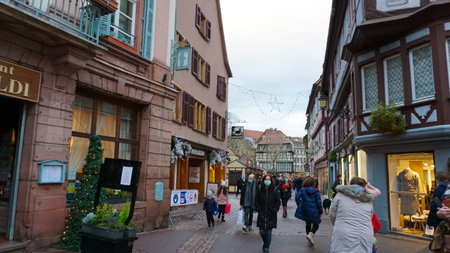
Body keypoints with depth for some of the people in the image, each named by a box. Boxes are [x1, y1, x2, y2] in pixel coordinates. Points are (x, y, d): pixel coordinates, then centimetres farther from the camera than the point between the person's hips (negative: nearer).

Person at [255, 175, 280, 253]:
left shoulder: (275, 191, -2)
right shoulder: (260, 190, 2)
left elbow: (277, 202, 1)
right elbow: (257, 201, 8)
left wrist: (274, 211, -7)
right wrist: (259, 210, -3)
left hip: (271, 216, -1)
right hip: (262, 215, 1)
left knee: (269, 232, 1)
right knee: (262, 232, 1)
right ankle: (266, 243, 30)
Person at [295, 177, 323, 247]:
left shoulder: (302, 190, 1)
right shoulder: (316, 191, -6)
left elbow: (297, 197, -8)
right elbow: (318, 202, -7)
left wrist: (299, 205, 5)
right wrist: (321, 211, 1)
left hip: (305, 211, 3)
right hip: (314, 211, -3)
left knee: (308, 224, 18)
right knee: (315, 225, 14)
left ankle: (310, 241, 21)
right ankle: (310, 234, -14)